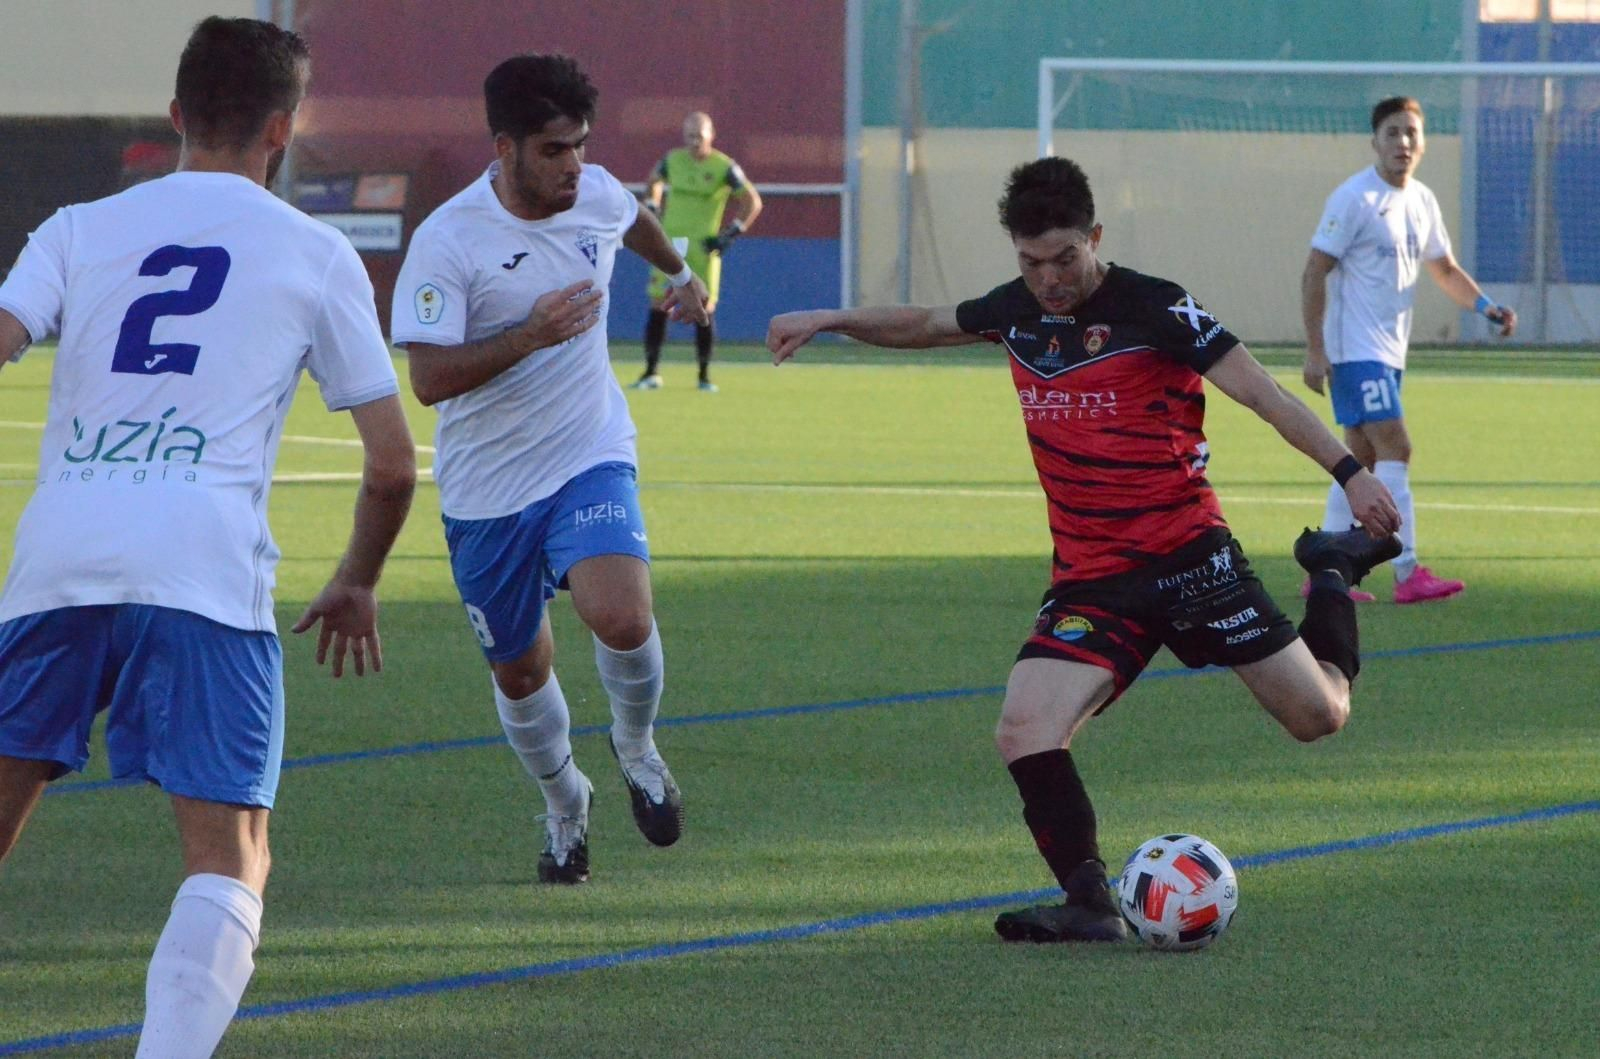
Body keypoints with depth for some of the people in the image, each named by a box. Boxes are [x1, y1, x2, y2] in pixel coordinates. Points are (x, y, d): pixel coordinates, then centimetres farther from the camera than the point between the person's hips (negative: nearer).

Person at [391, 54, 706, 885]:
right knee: (519, 670, 9)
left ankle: (636, 746, 8)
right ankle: (564, 804, 39)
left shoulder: (595, 195, -3)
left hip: (590, 459, 2)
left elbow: (636, 221, 24)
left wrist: (680, 272, 44)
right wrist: (531, 335, -33)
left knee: (621, 619, -24)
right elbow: (429, 379, -23)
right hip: (487, 488, -2)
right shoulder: (446, 241, -19)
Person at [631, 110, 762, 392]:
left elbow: (753, 202, 1)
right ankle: (652, 372, 4)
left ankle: (705, 374, 8)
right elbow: (654, 182, 26)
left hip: (703, 248, -2)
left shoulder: (724, 168, -5)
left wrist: (730, 234, -5)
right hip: (669, 244, 2)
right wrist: (651, 211, 14)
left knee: (705, 309, -3)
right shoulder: (673, 160, 5)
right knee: (658, 307, -4)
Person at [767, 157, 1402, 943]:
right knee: (1023, 733, -20)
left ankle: (1333, 576, 30)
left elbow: (1259, 392, -13)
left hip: (1186, 554, -4)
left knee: (1318, 716, 0)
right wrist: (830, 320, 20)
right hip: (1088, 578, 4)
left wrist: (1348, 471, -22)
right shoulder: (1015, 311, 8)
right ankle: (1090, 904, -18)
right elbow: (925, 325, 28)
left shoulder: (1153, 309, -9)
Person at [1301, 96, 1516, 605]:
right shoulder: (1354, 199, -13)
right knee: (1394, 448, -16)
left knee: (1363, 459, 9)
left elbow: (1444, 269, 23)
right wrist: (1315, 350, -17)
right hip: (1354, 348, -8)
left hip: (1388, 352, 8)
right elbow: (1314, 273, -13)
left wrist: (1485, 305, 4)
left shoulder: (1422, 201, 11)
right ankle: (1408, 574, -18)